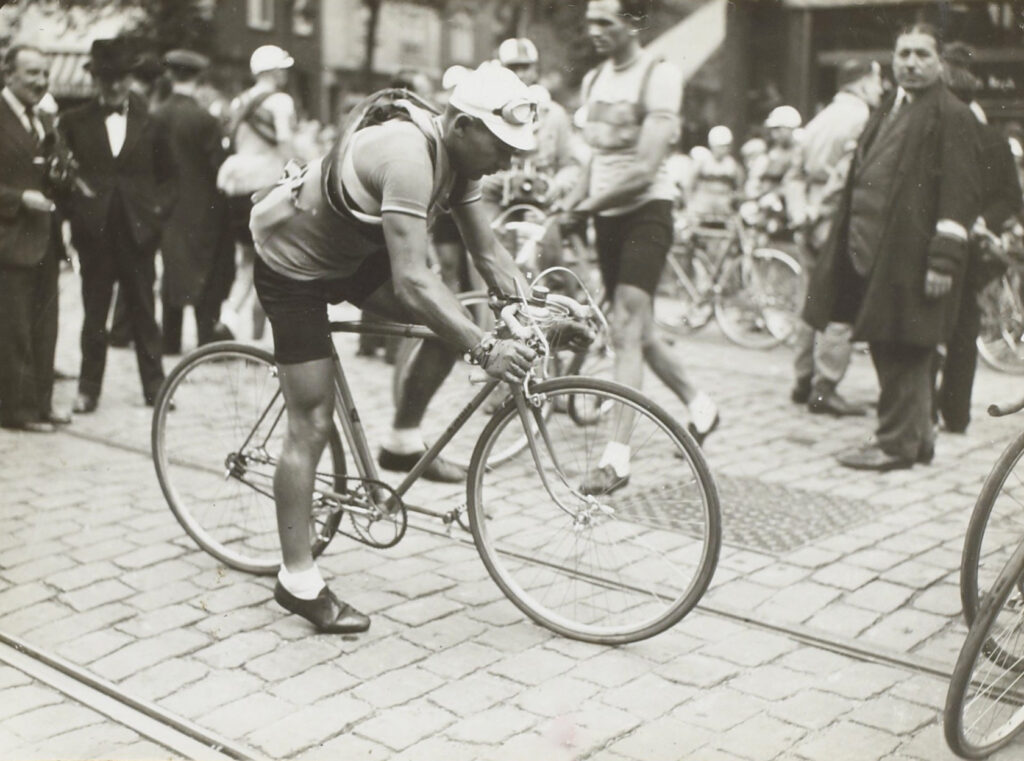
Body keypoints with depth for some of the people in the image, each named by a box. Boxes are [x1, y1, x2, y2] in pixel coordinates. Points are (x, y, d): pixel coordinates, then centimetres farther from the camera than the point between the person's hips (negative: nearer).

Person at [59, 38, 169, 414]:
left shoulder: (149, 120, 6)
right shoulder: (75, 121, 7)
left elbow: (163, 171, 9)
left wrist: (157, 210, -2)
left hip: (138, 228, 0)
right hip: (95, 228, 0)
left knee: (143, 311, 7)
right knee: (94, 314, 6)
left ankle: (154, 385, 15)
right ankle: (88, 388, 15)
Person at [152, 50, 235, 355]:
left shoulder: (155, 117, -1)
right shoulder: (205, 120, -14)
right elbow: (218, 168, -12)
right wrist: (221, 208, 1)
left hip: (168, 207, 5)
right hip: (201, 207, -5)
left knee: (172, 271, 13)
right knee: (206, 273, 4)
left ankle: (170, 340, 18)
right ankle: (208, 334, 4)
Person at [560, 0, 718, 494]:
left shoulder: (659, 77, -12)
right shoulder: (594, 79, 13)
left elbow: (646, 170, -19)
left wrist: (586, 206, -17)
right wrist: (567, 207, 4)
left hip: (645, 212, -8)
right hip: (607, 216, 8)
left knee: (626, 330, -14)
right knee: (637, 330, 13)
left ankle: (617, 457, -14)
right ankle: (699, 406, 34)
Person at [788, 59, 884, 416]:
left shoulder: (821, 118, 17)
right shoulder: (860, 119, -9)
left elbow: (795, 174, 14)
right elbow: (848, 173, -20)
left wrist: (801, 212, 7)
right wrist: (819, 209, -12)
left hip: (811, 223, 9)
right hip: (839, 222, -9)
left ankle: (804, 381, 20)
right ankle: (825, 389, -5)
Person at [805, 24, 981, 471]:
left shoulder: (951, 116, -7)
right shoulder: (887, 112, 19)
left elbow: (960, 195, -13)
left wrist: (944, 260, -19)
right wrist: (853, 244, 18)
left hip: (910, 258, -8)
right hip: (874, 250, 8)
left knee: (902, 353, -3)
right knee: (888, 347, 13)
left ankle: (898, 443, 7)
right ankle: (917, 435, 25)